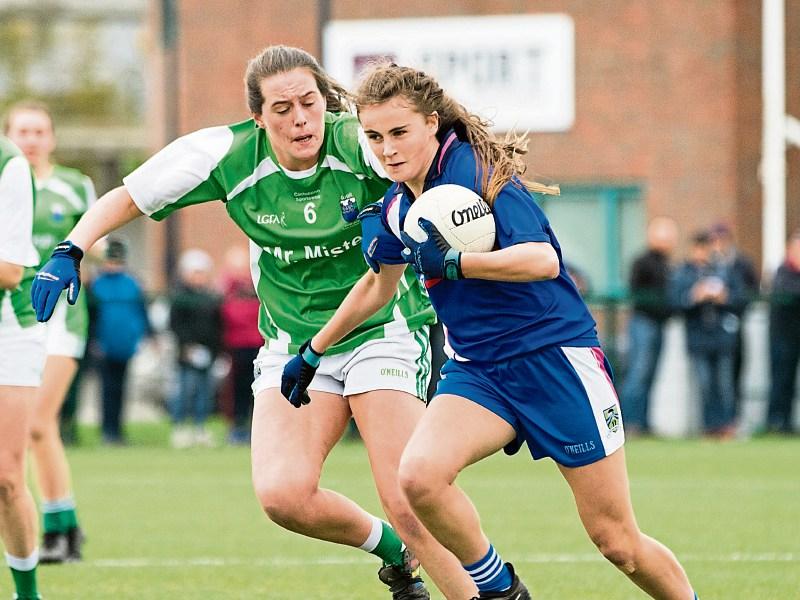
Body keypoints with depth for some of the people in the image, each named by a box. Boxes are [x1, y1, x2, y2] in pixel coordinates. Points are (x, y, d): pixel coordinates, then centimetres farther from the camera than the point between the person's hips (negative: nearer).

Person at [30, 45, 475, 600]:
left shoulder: (359, 144, -19)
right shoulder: (228, 156, -10)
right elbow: (126, 198, 1)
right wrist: (70, 252, -12)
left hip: (384, 330, -3)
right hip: (293, 342, 3)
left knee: (408, 503, -17)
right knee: (282, 493, -19)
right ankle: (391, 550, 10)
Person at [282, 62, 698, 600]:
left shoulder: (478, 172, -15)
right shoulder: (394, 208, 5)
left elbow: (543, 259, -26)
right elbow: (380, 283, 25)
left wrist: (452, 261, -31)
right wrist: (314, 352, 31)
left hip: (554, 354, -6)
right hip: (478, 368, 6)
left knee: (618, 543, -3)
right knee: (419, 474, -25)